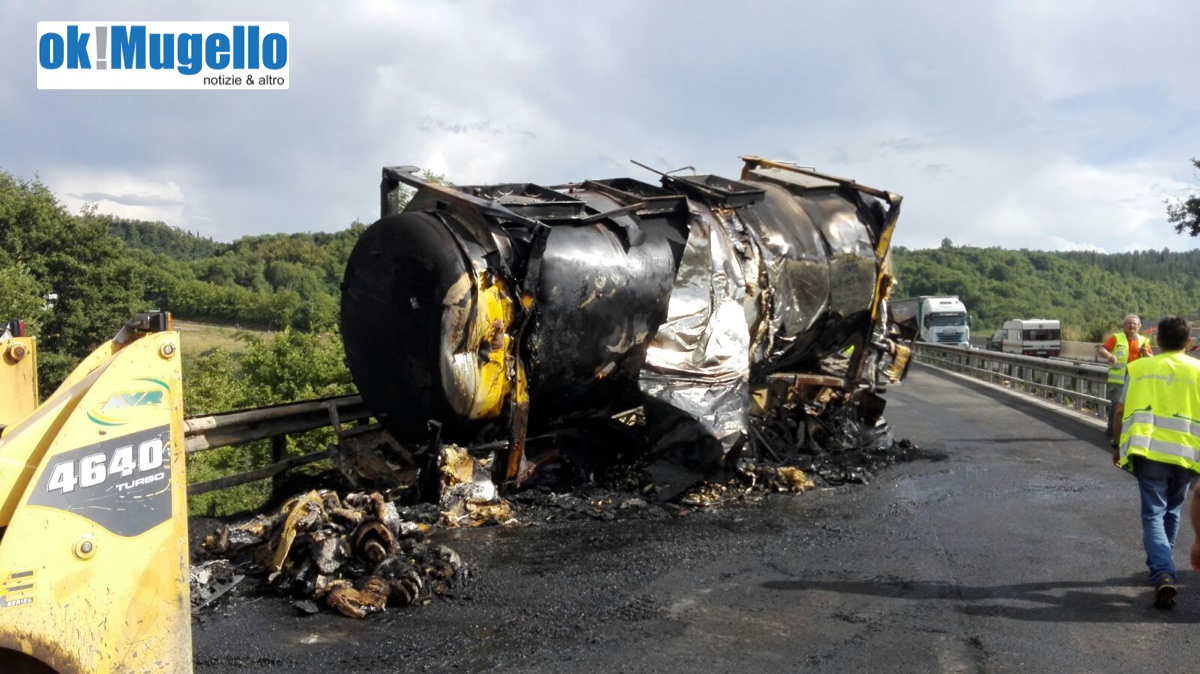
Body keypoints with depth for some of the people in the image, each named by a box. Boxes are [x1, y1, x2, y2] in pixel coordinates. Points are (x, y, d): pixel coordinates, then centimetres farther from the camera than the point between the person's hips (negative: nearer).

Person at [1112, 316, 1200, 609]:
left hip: (1149, 451, -1)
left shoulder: (1138, 368, 5)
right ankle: (1162, 565, 34)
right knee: (1172, 511, 21)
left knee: (1154, 513, 0)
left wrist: (1117, 446, 15)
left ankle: (1163, 574, -19)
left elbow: (1121, 411, 4)